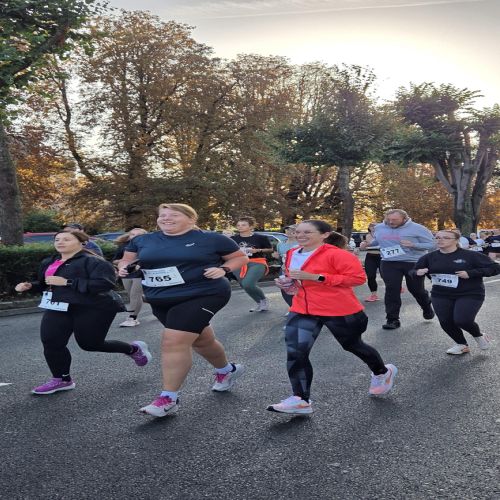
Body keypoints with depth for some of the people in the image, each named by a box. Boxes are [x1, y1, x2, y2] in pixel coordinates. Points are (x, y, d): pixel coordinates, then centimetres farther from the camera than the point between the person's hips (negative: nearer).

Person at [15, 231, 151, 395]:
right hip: (58, 309, 7)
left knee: (90, 344, 1)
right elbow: (45, 284, 29)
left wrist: (67, 282, -26)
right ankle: (62, 380, 15)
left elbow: (105, 284, -27)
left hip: (92, 310, -7)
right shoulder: (48, 262, 13)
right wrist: (29, 286, 4)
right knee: (51, 343, -4)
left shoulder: (93, 261, -15)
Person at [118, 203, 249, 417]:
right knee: (200, 341, 18)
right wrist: (124, 267, -7)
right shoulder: (142, 241, 6)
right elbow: (127, 260, 16)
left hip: (203, 296, -6)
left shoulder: (211, 239, -3)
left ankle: (168, 398, -6)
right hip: (161, 300, 6)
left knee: (174, 342, -18)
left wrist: (222, 269, -13)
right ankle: (227, 370, 44)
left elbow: (241, 257, 5)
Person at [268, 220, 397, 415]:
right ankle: (300, 400, -4)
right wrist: (290, 284, -1)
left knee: (353, 346, 16)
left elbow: (358, 277, -25)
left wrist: (316, 277, -28)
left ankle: (383, 372, 46)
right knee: (295, 352, -11)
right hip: (303, 310, 6)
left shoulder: (336, 254, -19)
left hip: (340, 311, -6)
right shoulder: (292, 255, 6)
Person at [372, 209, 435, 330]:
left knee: (416, 289, 11)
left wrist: (413, 244, -26)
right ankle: (392, 319, 2)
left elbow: (431, 244, -9)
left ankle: (427, 309, 42)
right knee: (391, 290, -6)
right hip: (389, 264, 3)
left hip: (414, 263, -2)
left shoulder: (417, 228, -9)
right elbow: (376, 241, 23)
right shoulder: (379, 228, 4)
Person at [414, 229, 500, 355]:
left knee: (462, 320, -17)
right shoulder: (429, 257, 1)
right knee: (445, 322, -3)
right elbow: (413, 271, 10)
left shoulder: (471, 255, -10)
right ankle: (462, 344, 26)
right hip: (441, 296, 4)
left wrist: (471, 273, -22)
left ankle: (479, 336, 19)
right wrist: (418, 272, -17)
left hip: (470, 295, -4)